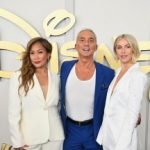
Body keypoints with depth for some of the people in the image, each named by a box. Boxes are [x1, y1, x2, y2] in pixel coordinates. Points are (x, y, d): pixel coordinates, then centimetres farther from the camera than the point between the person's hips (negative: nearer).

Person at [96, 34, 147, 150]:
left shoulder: (138, 76, -15)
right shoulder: (118, 72, 7)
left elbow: (133, 112, -18)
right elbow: (110, 107, 10)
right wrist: (103, 134, 10)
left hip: (122, 135, -7)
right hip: (108, 134, 7)